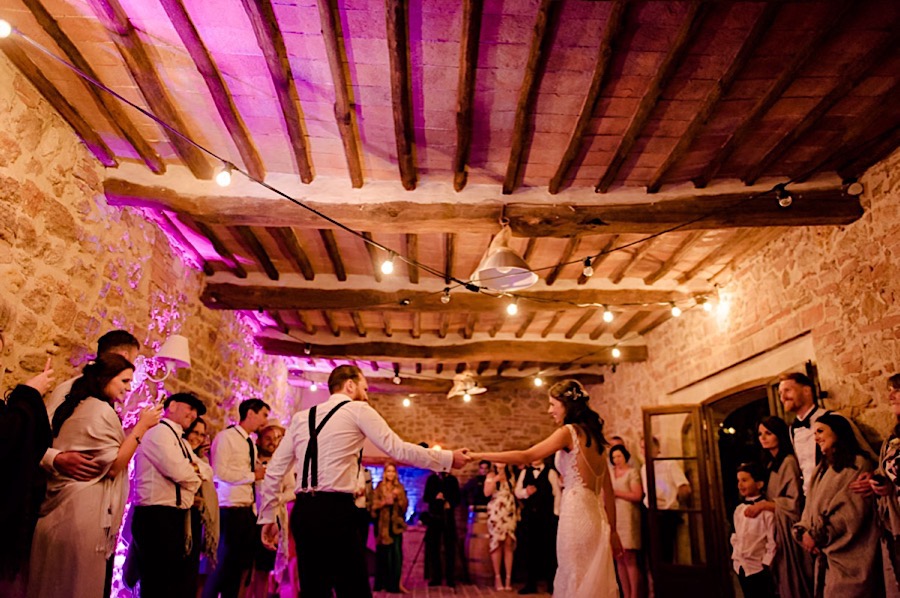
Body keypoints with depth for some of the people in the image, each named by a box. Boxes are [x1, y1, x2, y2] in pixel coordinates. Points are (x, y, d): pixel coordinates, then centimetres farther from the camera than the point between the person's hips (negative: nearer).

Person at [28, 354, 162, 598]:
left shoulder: (77, 406, 17)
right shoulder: (100, 409, -13)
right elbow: (113, 466, -16)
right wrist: (141, 426, -14)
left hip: (60, 513, 10)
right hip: (83, 516, -10)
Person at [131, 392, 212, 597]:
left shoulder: (181, 442, 20)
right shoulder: (159, 432, -11)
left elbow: (208, 471, 15)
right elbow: (179, 472, -22)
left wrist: (195, 467, -8)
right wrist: (196, 479, 0)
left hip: (178, 517, 10)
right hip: (157, 517, -10)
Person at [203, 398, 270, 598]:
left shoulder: (251, 443, 15)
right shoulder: (226, 437, -8)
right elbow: (219, 472, -18)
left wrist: (254, 510, 7)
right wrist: (253, 475, -13)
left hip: (249, 511, 8)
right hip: (232, 510, -8)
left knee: (241, 565, 11)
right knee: (225, 564, -2)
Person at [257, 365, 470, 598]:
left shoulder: (300, 417, 17)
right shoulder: (357, 410, 2)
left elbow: (274, 471, 14)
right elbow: (399, 449, -4)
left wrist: (267, 517, 20)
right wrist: (449, 459, 4)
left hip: (302, 512, 7)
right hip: (335, 511, -7)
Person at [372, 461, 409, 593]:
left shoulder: (400, 487, 11)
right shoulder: (379, 487, 4)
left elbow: (405, 505, 6)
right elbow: (374, 504, -2)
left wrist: (399, 497, -11)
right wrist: (385, 502, -18)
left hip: (396, 524, 2)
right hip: (383, 524, -2)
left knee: (396, 553, -5)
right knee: (383, 553, 1)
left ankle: (396, 583, -1)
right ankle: (382, 582, 11)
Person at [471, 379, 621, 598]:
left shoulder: (569, 432, -8)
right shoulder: (592, 435, 15)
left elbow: (525, 457, -17)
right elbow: (607, 490, 16)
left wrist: (479, 455, -12)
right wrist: (612, 530, 20)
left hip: (577, 513, -8)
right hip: (595, 515, 8)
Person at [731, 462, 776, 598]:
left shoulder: (767, 509, -15)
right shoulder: (739, 509, 6)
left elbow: (772, 541, -13)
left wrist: (766, 564, -12)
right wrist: (735, 557, 8)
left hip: (758, 567, -6)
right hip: (740, 566, 6)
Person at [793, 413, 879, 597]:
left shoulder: (858, 464, -5)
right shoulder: (821, 470, 20)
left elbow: (852, 511, -13)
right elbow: (811, 507, 14)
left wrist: (817, 535, -12)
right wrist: (803, 531, -6)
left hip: (849, 556, -7)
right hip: (825, 555, 7)